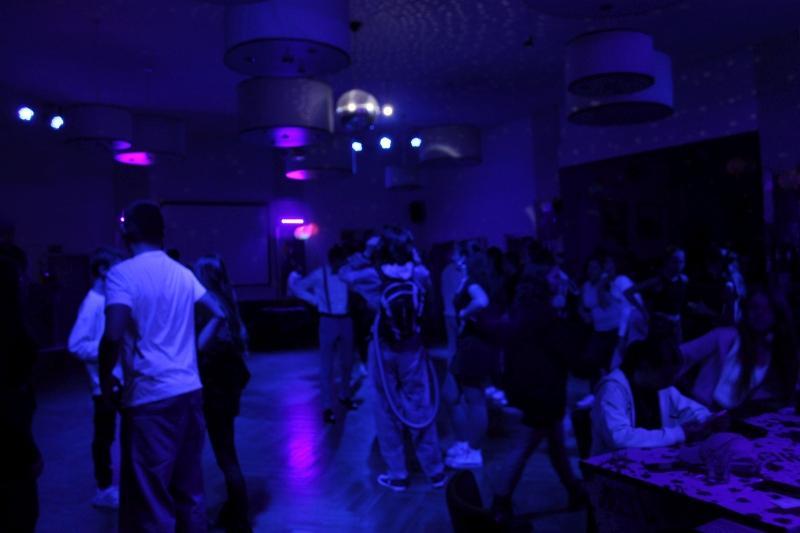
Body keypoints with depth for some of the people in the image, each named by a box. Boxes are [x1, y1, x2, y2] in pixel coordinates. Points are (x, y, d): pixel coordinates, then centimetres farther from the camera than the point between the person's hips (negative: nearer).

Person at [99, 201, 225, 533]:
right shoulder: (182, 273, 9)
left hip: (150, 398, -6)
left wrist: (105, 380, -7)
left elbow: (114, 336, -22)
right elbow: (219, 315, 14)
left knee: (151, 499, 5)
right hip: (189, 391, 6)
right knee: (189, 491, 17)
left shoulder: (122, 273, -10)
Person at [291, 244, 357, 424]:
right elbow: (296, 287, 1)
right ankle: (327, 407, 5)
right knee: (327, 365, 0)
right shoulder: (320, 274, -6)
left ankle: (345, 396, 36)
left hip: (346, 321, 3)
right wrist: (315, 300, -6)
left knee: (347, 362, 16)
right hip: (329, 322, -3)